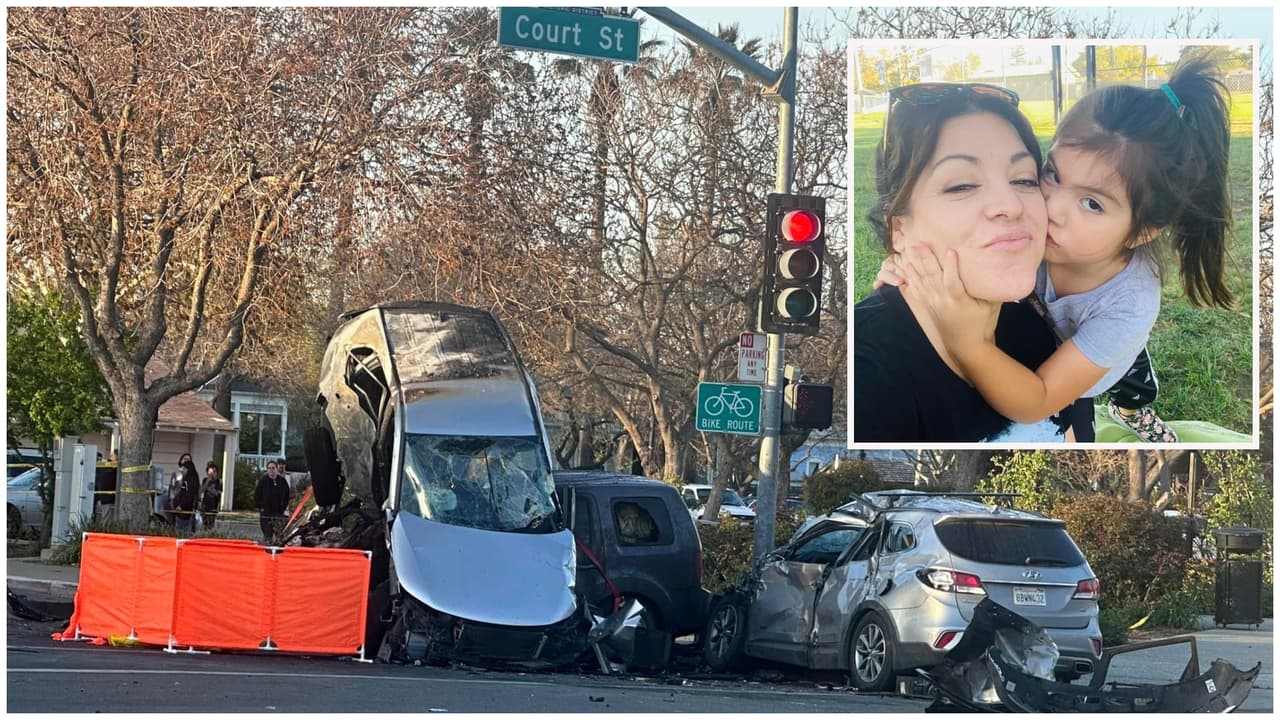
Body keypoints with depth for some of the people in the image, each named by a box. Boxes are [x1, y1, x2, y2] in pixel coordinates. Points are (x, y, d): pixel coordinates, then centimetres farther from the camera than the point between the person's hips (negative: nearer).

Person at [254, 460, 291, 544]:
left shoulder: (282, 481, 6)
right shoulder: (263, 481, 0)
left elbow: (286, 496, 14)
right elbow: (256, 496, 4)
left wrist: (283, 508, 5)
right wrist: (261, 507, -3)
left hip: (278, 514, 2)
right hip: (265, 514, -2)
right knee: (267, 535, -7)